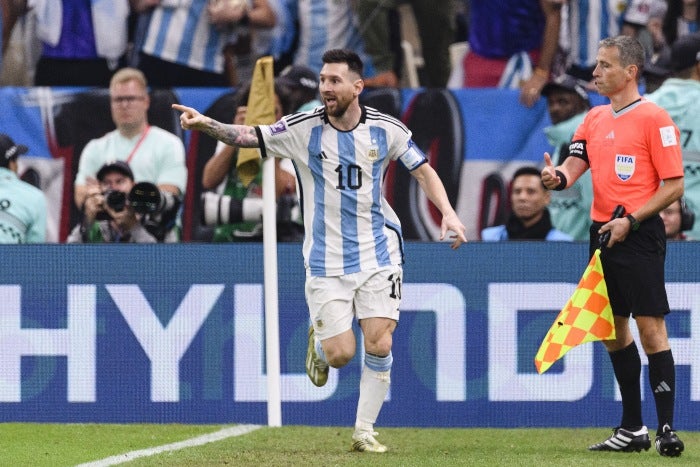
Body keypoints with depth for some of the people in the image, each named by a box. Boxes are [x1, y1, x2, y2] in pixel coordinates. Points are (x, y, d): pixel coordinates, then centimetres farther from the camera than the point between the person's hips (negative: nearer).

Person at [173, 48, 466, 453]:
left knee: (379, 345, -10)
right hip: (326, 262, -1)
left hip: (378, 253, 1)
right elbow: (250, 136, -11)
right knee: (340, 353, -7)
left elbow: (424, 171, 7)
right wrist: (207, 124, -28)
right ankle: (319, 341, 31)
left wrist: (448, 212, -7)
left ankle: (364, 431, 8)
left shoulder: (386, 129, -3)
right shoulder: (304, 128, -7)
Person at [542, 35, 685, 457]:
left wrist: (631, 221, -17)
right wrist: (558, 176, -18)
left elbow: (674, 185, -10)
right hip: (602, 233, 8)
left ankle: (667, 429, -10)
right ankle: (632, 429, 20)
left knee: (650, 326, -11)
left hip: (639, 236, -8)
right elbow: (576, 162, 6)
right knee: (612, 329, 11)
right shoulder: (595, 119, 14)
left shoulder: (654, 118, -8)